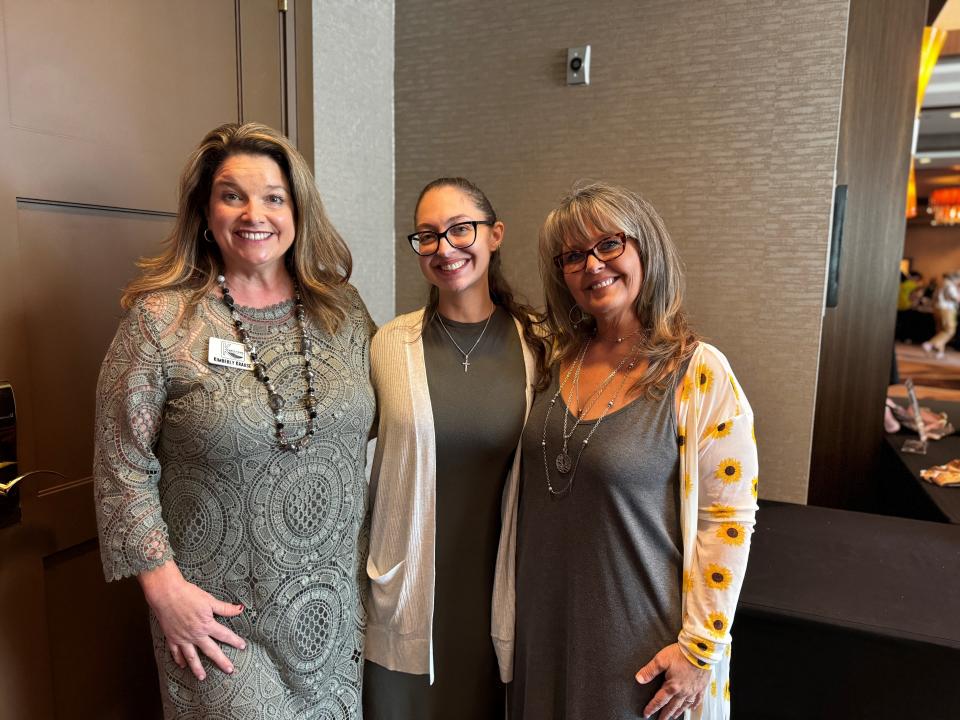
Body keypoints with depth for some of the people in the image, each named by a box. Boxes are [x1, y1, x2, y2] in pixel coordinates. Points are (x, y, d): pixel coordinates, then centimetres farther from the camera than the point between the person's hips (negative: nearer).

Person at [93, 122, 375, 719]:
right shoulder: (160, 319, -10)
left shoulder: (343, 310, 0)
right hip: (220, 616, -3)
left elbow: (371, 429, 8)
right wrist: (166, 589, -11)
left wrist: (369, 562, 6)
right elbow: (125, 471, -8)